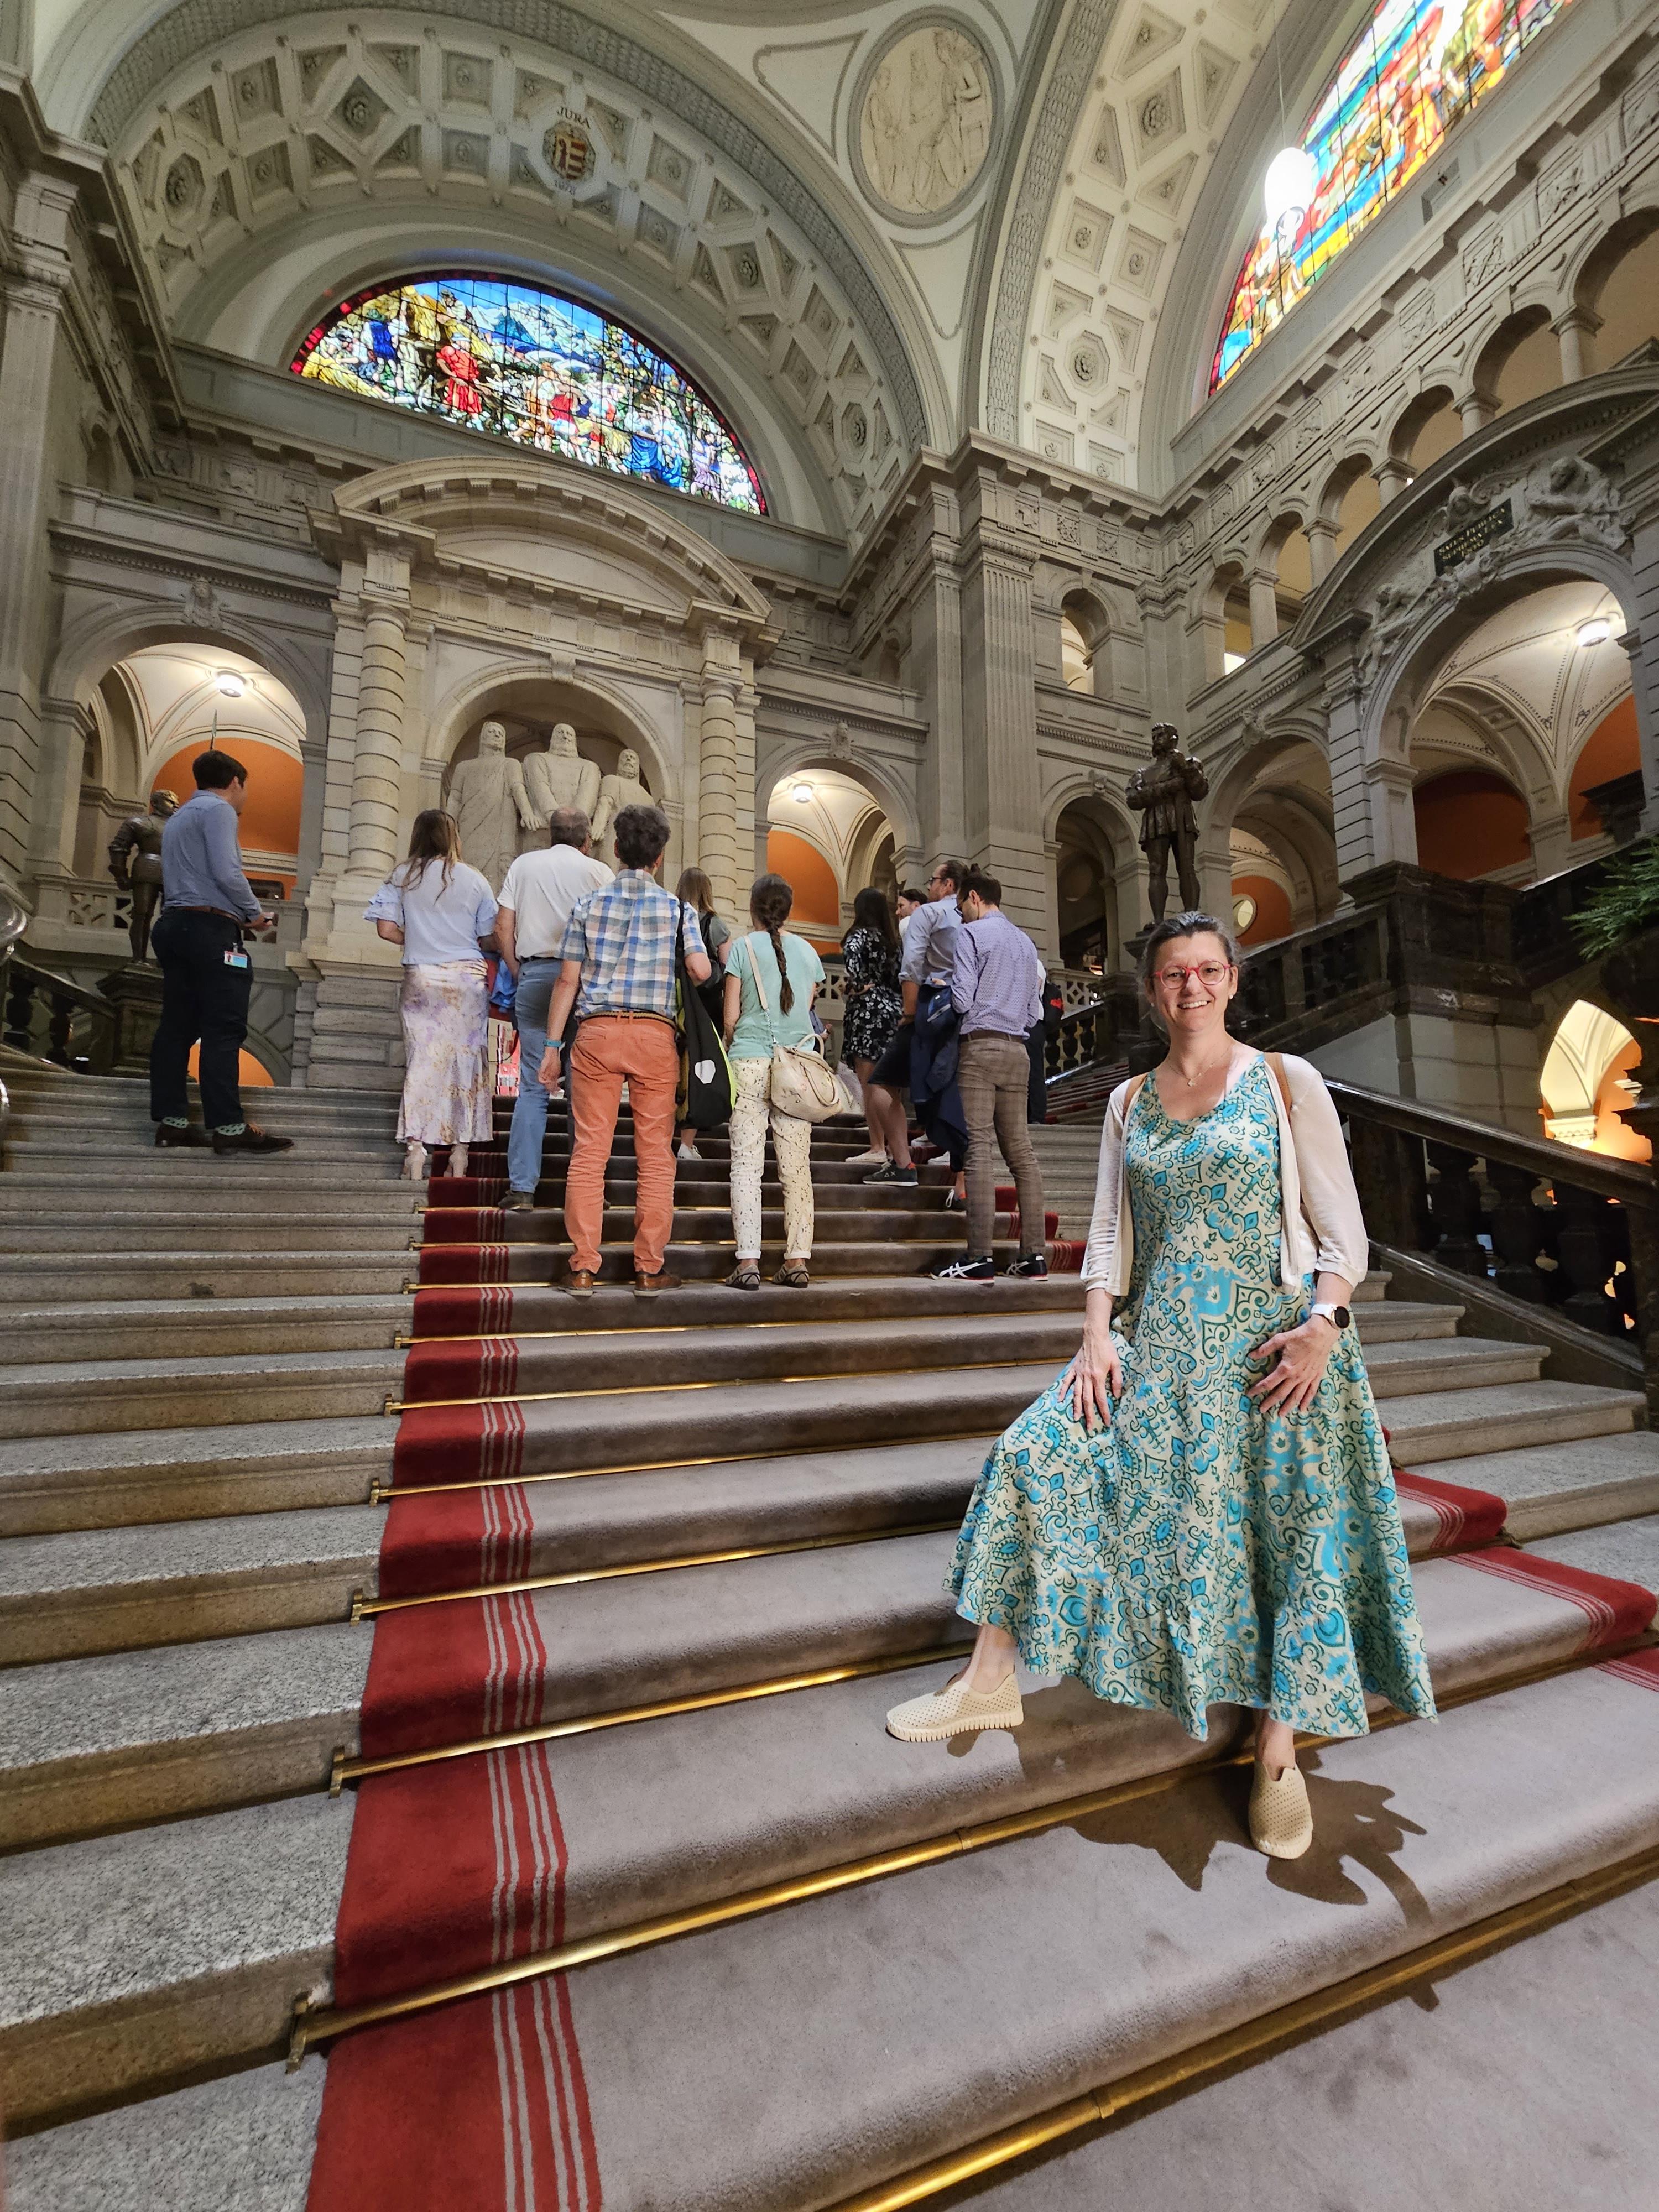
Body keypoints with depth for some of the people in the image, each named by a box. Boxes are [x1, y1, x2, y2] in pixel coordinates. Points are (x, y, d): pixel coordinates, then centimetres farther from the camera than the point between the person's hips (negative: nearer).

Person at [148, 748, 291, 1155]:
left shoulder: (178, 817, 26)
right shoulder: (218, 809, -3)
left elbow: (189, 878, 23)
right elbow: (226, 872, -16)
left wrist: (237, 915, 18)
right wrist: (254, 913, -3)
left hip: (175, 924, 10)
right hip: (211, 929, -10)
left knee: (177, 1026, 6)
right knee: (223, 1029, -13)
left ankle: (171, 1120, 6)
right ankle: (228, 1126, -16)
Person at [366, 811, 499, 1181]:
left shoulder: (402, 876, 4)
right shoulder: (475, 880, 1)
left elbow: (386, 929, 0)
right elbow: (490, 940, 2)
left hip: (421, 978, 1)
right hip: (467, 977, -1)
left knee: (422, 1060, 4)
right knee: (466, 1060, 4)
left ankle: (415, 1147, 0)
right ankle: (460, 1152, 6)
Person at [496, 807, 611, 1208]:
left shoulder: (523, 865, 13)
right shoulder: (598, 871, 6)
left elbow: (503, 927, 7)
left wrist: (518, 974, 15)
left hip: (534, 974, 2)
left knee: (532, 1086, 3)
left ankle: (522, 1187, 0)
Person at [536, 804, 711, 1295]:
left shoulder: (588, 905, 7)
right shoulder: (676, 909, 4)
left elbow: (568, 981, 4)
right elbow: (701, 971, -9)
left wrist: (553, 1044, 8)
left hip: (598, 1032, 1)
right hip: (655, 1036, -1)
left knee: (589, 1153, 4)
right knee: (655, 1157, 5)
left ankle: (583, 1268, 5)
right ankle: (649, 1269, 8)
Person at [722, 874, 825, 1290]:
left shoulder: (742, 947, 2)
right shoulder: (807, 951, 11)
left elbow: (731, 1017, 1)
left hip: (750, 1062, -3)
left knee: (747, 1162, -2)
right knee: (796, 1166, 4)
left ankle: (748, 1262, -7)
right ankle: (797, 1261, 7)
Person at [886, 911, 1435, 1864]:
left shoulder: (1289, 1083, 1)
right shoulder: (1130, 1102, 10)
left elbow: (1343, 1230, -1)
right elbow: (1109, 1234, 7)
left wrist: (1325, 1324, -17)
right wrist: (1097, 1336, -6)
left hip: (1271, 1346, -2)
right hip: (1154, 1347, 3)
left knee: (1298, 1534, -4)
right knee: (1037, 1459, -10)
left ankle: (1279, 1754, 21)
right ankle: (994, 1681, 7)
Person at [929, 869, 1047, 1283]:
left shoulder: (970, 934, 0)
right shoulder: (1026, 942, 21)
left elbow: (962, 999, -9)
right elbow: (1035, 1014, 19)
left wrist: (941, 996, 10)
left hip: (979, 1047, -6)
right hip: (1018, 1050, 7)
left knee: (980, 1149, -10)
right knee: (1021, 1150, 5)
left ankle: (979, 1258, -12)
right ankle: (1034, 1254, 5)